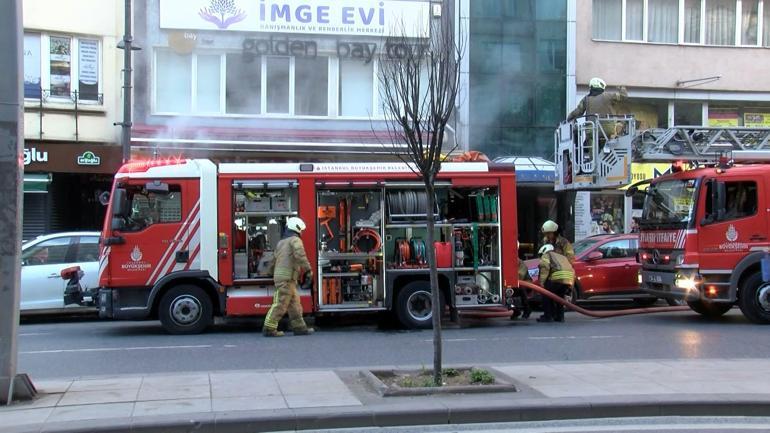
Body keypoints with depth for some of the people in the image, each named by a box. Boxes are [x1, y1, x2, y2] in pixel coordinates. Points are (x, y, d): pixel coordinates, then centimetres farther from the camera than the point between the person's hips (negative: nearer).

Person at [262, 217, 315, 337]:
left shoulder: (281, 242, 24)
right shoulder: (295, 240, -3)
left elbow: (274, 258, 33)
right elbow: (300, 255, -21)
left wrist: (270, 271, 48)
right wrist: (308, 269, -21)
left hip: (279, 275, 9)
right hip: (287, 277, -9)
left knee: (294, 303, 11)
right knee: (280, 303, -10)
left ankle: (299, 327, 13)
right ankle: (269, 328, -11)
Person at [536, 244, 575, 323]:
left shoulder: (546, 255, 19)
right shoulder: (562, 257, 39)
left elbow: (545, 267, -3)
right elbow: (573, 271, 31)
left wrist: (542, 282, -5)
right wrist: (570, 285, 32)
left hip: (557, 278, -7)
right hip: (569, 279, 7)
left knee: (546, 295, 9)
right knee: (560, 296, 26)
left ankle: (548, 316, 6)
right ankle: (560, 316, 23)